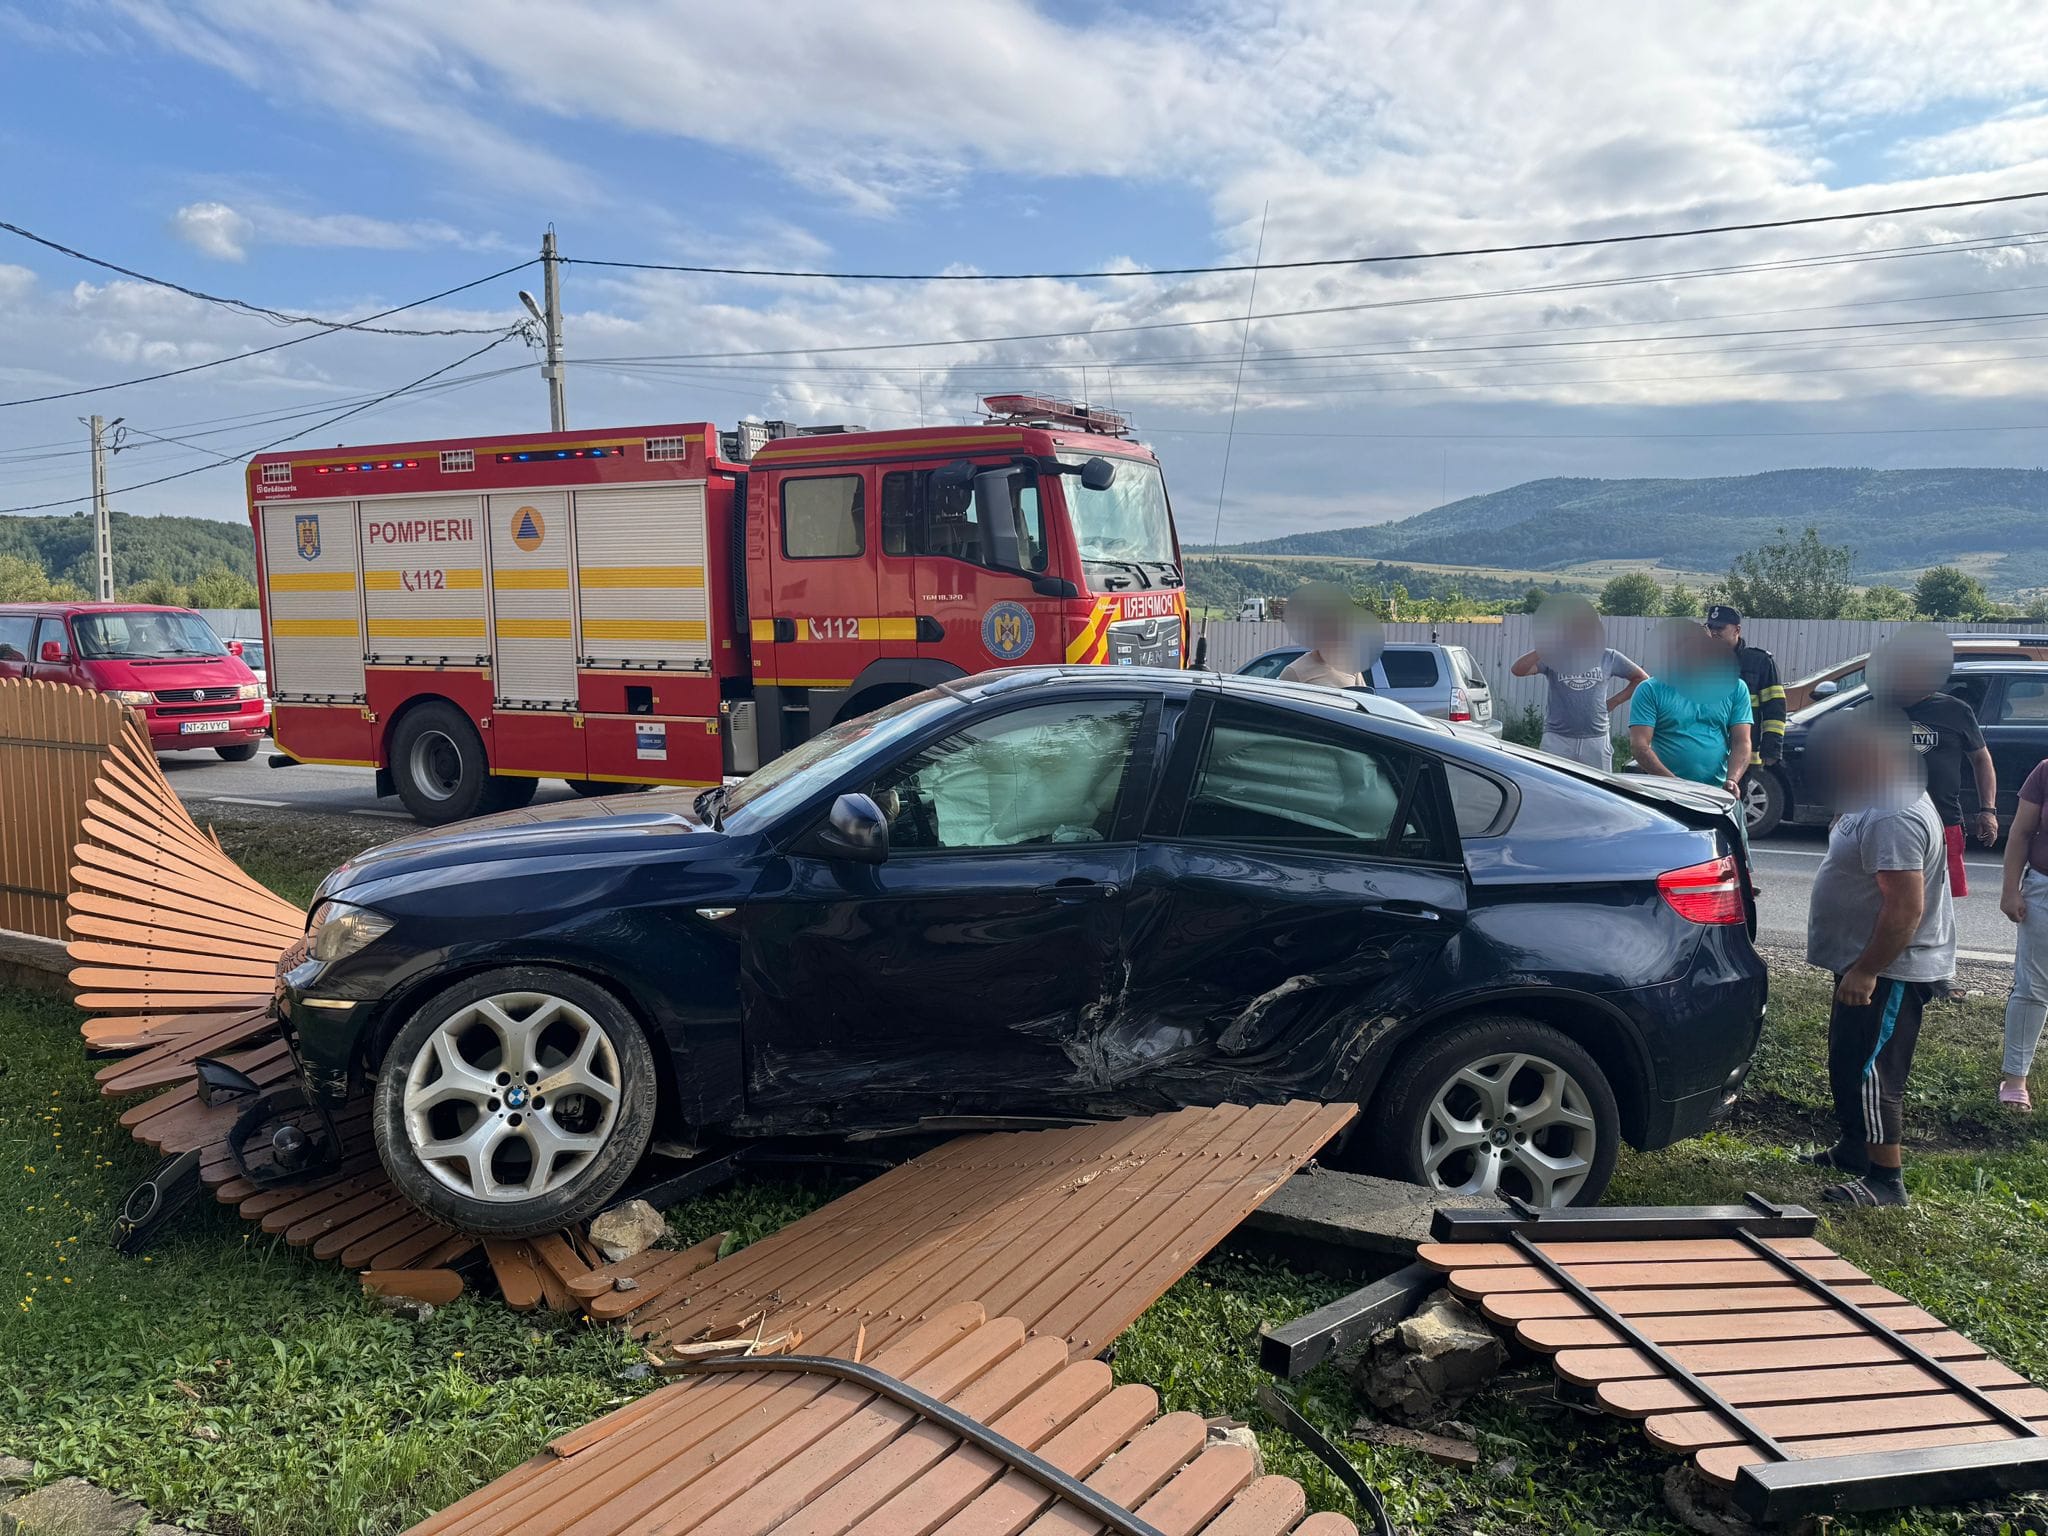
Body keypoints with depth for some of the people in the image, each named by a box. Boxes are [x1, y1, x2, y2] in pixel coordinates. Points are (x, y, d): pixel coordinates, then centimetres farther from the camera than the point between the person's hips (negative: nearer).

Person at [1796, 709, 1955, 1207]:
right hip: (1866, 964, 11)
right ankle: (1853, 1149, 35)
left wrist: (1866, 971, -26)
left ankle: (1886, 1178, 3)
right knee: (1848, 1064, 21)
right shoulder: (1878, 802, 9)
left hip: (1889, 971, -11)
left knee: (1865, 1072, -5)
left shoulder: (1895, 820, -26)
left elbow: (1906, 909, -30)